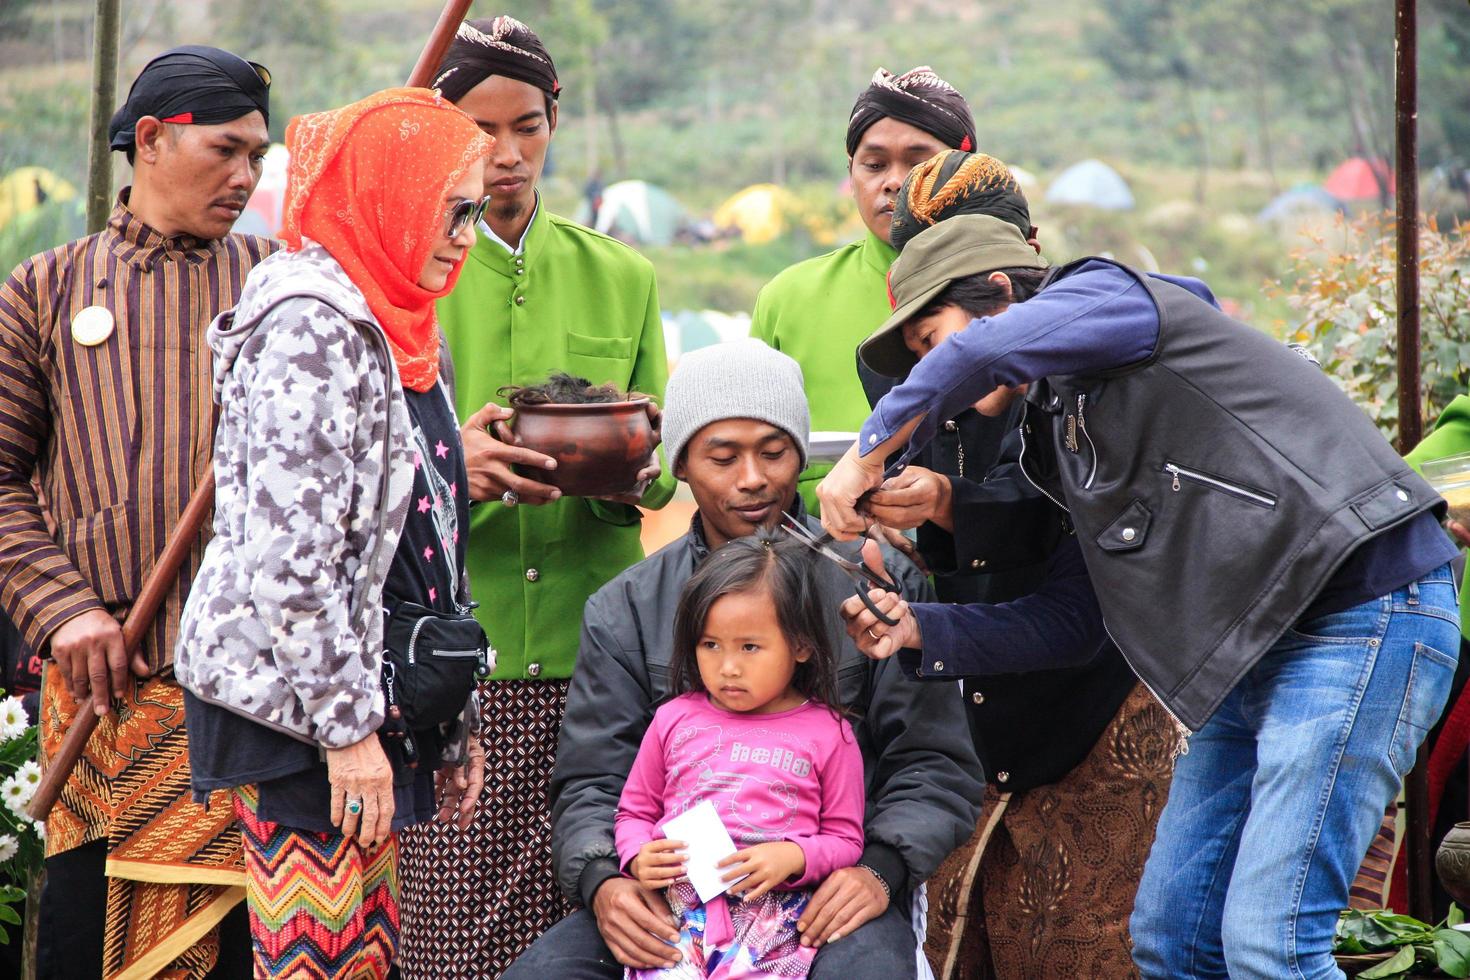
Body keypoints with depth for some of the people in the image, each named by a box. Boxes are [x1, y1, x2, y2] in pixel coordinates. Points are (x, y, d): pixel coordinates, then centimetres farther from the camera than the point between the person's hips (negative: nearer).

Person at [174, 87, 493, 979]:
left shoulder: (396, 327, 17)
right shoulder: (312, 322, -14)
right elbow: (290, 557, -20)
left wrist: (449, 724, 21)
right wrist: (346, 727, -20)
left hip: (361, 696, 10)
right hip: (295, 705, -9)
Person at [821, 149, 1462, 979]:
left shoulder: (1109, 292, -3)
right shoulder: (1058, 422, 22)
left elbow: (987, 350, -25)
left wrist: (867, 455, -14)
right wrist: (922, 631, 13)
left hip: (1363, 606, -10)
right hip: (1253, 646, 10)